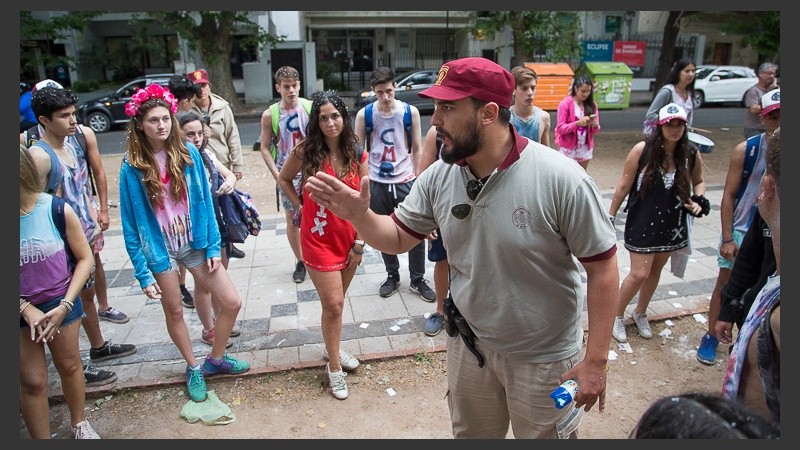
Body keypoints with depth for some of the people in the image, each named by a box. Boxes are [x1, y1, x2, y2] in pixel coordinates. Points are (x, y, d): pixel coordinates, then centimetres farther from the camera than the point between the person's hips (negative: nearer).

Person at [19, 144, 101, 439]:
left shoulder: (57, 210, -18)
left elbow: (85, 258, -8)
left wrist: (65, 305, -13)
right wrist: (25, 308, -16)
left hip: (59, 302, 0)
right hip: (20, 309, 0)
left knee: (69, 366, 17)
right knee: (32, 380, 6)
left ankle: (79, 423, 40)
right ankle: (41, 438, 25)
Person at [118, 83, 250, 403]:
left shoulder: (188, 153, -6)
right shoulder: (132, 167, -11)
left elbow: (205, 202, -1)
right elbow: (131, 224, -8)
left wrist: (213, 246, -4)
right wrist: (142, 273, -9)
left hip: (194, 242, 2)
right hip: (159, 248, -2)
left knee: (232, 302, 3)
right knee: (174, 312, 14)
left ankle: (215, 359, 28)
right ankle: (193, 368, 38)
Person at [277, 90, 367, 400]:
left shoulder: (357, 155, -3)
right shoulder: (306, 151, -10)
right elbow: (284, 179, 8)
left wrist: (360, 241, -3)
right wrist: (300, 208, -1)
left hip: (348, 237, 3)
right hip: (319, 237, -3)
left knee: (336, 300, 18)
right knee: (333, 303, -2)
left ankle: (332, 348, 41)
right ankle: (334, 366, 16)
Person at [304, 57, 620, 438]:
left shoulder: (561, 179, -25)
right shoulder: (438, 178, -10)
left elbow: (602, 268, -18)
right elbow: (398, 238, 1)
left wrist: (596, 360, -16)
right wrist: (359, 216, -20)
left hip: (545, 358, -4)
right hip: (468, 345, 5)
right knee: (471, 434, 28)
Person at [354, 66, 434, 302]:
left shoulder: (410, 112, -4)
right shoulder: (364, 114, -4)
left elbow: (417, 149, 3)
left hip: (406, 181, 0)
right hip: (376, 183, 1)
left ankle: (417, 280, 19)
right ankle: (392, 276, 31)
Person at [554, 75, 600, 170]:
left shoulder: (592, 105, 4)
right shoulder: (565, 104, -10)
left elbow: (596, 130, 7)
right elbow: (560, 128, -13)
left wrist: (595, 125, -17)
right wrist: (578, 123, -25)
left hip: (585, 148, 4)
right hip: (568, 148, -4)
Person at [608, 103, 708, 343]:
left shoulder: (692, 155, -5)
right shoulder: (642, 150, -16)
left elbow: (698, 181, 14)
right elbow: (624, 186, -8)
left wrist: (699, 200, -6)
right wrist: (610, 216, -4)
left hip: (672, 224, 4)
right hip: (642, 223, -4)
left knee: (655, 270, 17)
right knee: (639, 274, -5)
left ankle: (640, 314, 39)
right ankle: (617, 316, 19)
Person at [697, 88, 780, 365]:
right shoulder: (746, 150, -8)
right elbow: (729, 195, -6)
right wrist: (727, 238, -9)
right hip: (742, 231, -1)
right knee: (726, 285, 10)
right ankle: (711, 337, 25)